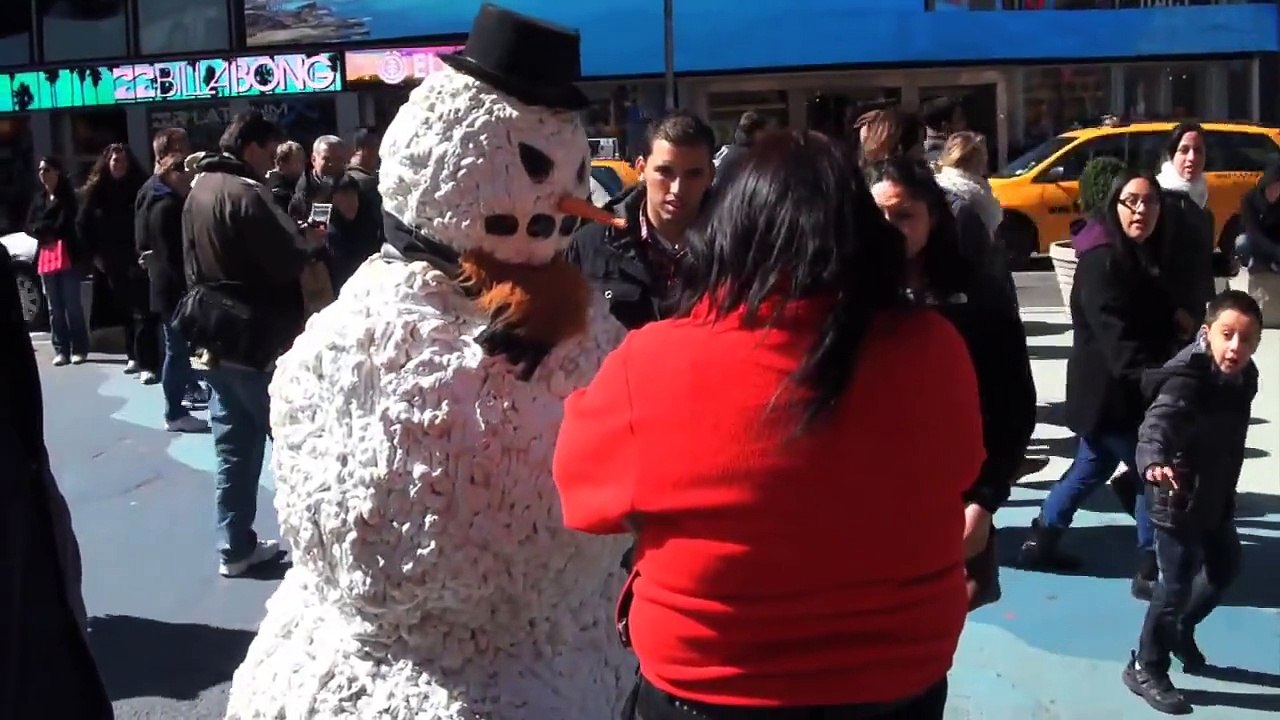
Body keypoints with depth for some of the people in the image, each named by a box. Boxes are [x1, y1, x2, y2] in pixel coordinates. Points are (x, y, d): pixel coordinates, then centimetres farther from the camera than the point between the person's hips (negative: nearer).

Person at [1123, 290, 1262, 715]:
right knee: (1177, 584, -3)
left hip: (1216, 494, 9)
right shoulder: (1187, 379, -28)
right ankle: (1146, 669, 15)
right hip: (1178, 498, -9)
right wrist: (1153, 461, -66)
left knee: (1226, 567, 23)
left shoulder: (1244, 376, -3)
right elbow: (1158, 422, -46)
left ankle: (1180, 631, 47)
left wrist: (1227, 489, 20)